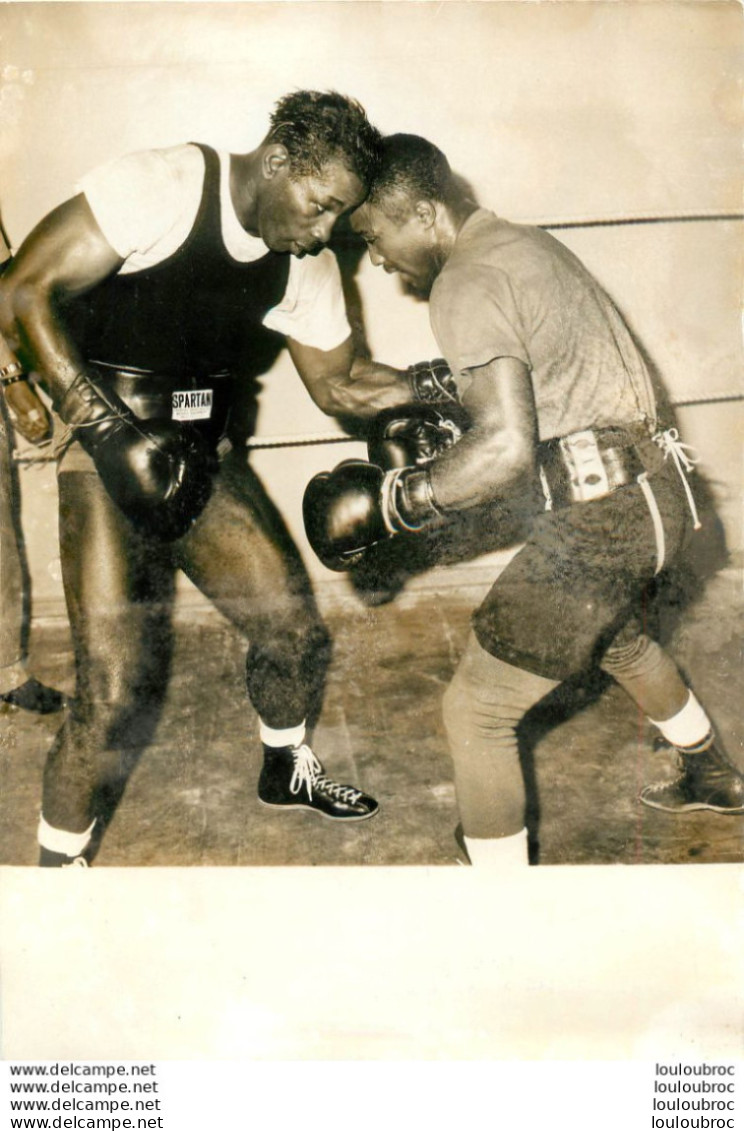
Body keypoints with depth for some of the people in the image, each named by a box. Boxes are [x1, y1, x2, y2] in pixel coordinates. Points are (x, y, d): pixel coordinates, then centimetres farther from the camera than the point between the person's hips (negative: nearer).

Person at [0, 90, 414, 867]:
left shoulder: (307, 266, 2)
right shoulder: (160, 188, -19)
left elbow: (334, 379, 14)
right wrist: (106, 425, -26)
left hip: (209, 462, 7)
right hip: (110, 460, -6)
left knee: (295, 629, 11)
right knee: (117, 687, -12)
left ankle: (287, 771, 42)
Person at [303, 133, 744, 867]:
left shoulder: (467, 283, -16)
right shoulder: (525, 242, 13)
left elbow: (507, 448, -25)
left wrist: (389, 503, -16)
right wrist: (443, 384, 17)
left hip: (600, 513, -10)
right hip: (651, 485, 10)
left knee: (475, 708, -4)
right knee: (617, 639, 36)